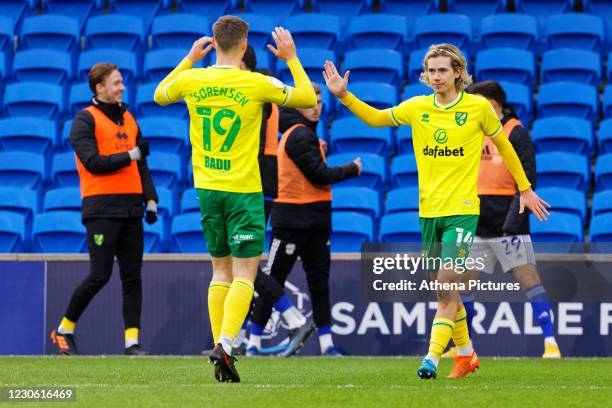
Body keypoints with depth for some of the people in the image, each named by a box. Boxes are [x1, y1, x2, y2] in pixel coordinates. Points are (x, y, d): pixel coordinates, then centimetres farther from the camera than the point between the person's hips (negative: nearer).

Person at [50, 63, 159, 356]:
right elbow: (93, 162, -13)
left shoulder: (128, 119, 17)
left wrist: (150, 199, 8)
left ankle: (132, 341, 2)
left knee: (132, 276, 1)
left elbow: (142, 165, 19)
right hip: (101, 208, -6)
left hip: (130, 208, 6)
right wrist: (130, 155, -8)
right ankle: (64, 330, 8)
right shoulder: (86, 120, -3)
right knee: (100, 275, -8)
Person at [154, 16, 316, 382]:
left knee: (221, 270, 13)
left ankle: (219, 346, 8)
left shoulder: (192, 80, 0)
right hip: (243, 188, -4)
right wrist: (292, 58, 10)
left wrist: (190, 59, 27)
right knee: (245, 272, -3)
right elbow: (309, 98, 1)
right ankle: (226, 344, -20)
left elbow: (160, 94, 23)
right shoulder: (256, 83, -10)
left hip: (206, 187, 4)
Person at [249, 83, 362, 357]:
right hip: (293, 218, -10)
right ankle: (253, 341, 2)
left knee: (319, 279, 7)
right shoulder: (299, 135, -14)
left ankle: (326, 343, 8)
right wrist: (352, 169, -4)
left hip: (313, 219, 10)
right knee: (274, 279, -3)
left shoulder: (305, 133, 16)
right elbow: (320, 175, -16)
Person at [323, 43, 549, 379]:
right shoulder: (417, 108, 4)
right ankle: (466, 354, 27)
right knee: (444, 288, 11)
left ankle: (432, 357, -19)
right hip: (429, 211, 4)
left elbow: (504, 146, 10)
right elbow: (375, 118, 19)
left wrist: (525, 189, 16)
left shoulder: (479, 107, -4)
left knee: (447, 283, -16)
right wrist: (343, 95, 5)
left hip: (463, 210, -4)